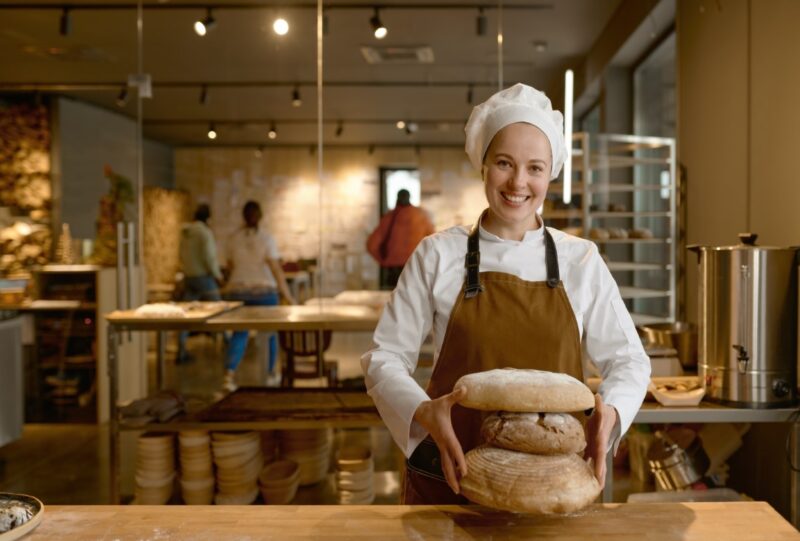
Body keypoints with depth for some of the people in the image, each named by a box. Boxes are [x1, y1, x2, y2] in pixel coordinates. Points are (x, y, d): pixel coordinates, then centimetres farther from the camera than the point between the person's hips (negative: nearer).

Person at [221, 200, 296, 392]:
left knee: (239, 333, 4)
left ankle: (229, 375, -12)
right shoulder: (266, 238, -10)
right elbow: (276, 269, -14)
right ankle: (270, 374, 26)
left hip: (238, 291, 2)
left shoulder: (234, 238, -1)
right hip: (264, 291, -2)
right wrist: (287, 295, -11)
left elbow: (229, 266, 9)